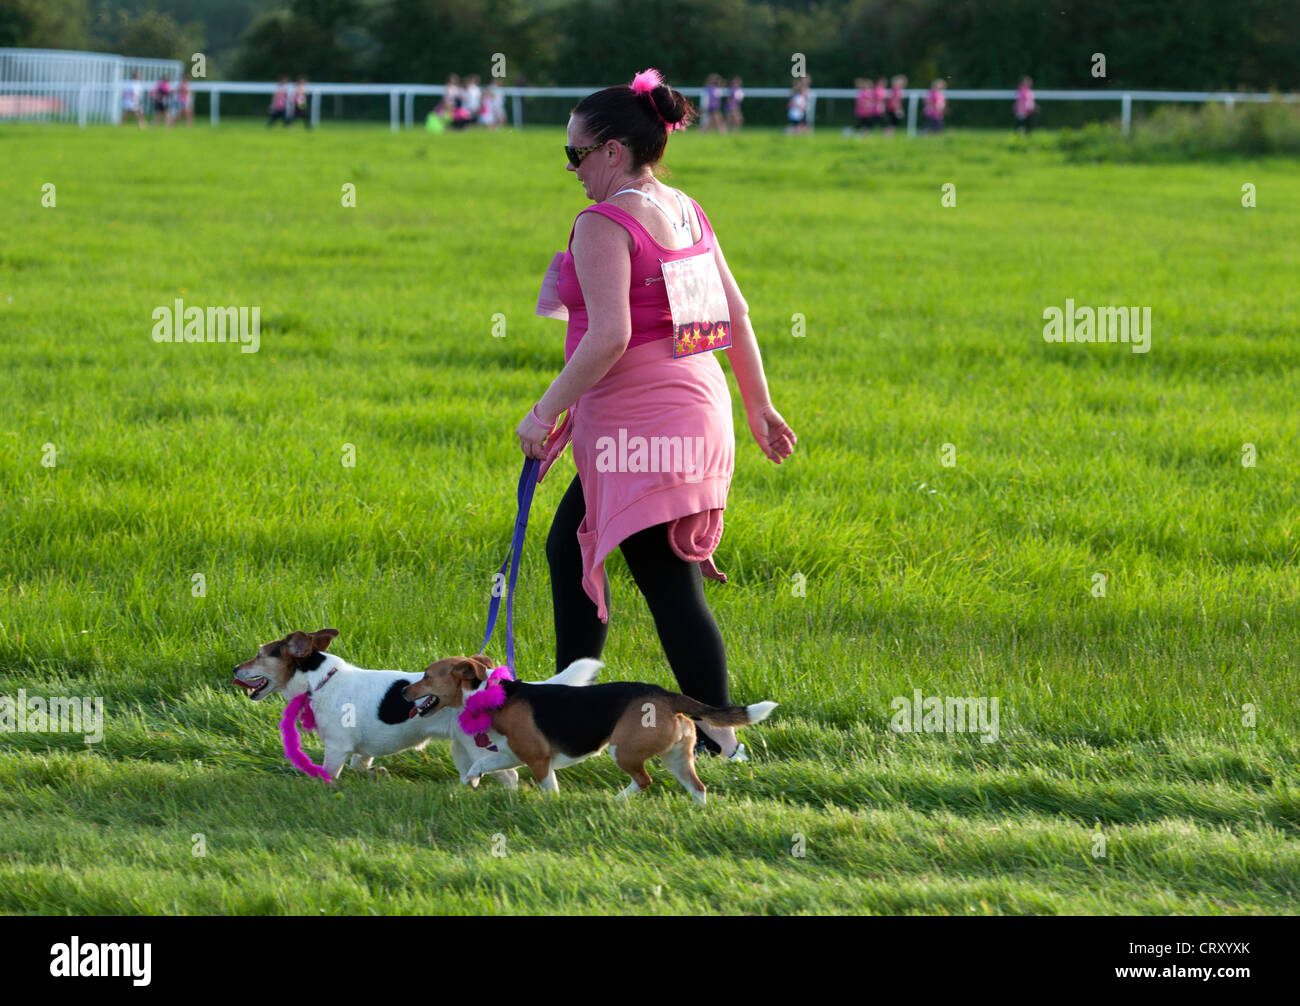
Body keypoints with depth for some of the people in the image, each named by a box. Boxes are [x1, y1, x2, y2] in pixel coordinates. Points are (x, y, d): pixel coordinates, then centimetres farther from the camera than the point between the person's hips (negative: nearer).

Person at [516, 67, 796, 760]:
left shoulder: (603, 224, -15)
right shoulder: (686, 214, 12)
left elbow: (609, 337, -24)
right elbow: (736, 315, 14)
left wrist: (546, 412, -17)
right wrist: (758, 404, 20)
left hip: (639, 418, -10)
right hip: (697, 405, 10)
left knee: (669, 584, -6)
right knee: (570, 546, 19)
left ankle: (717, 738, -5)